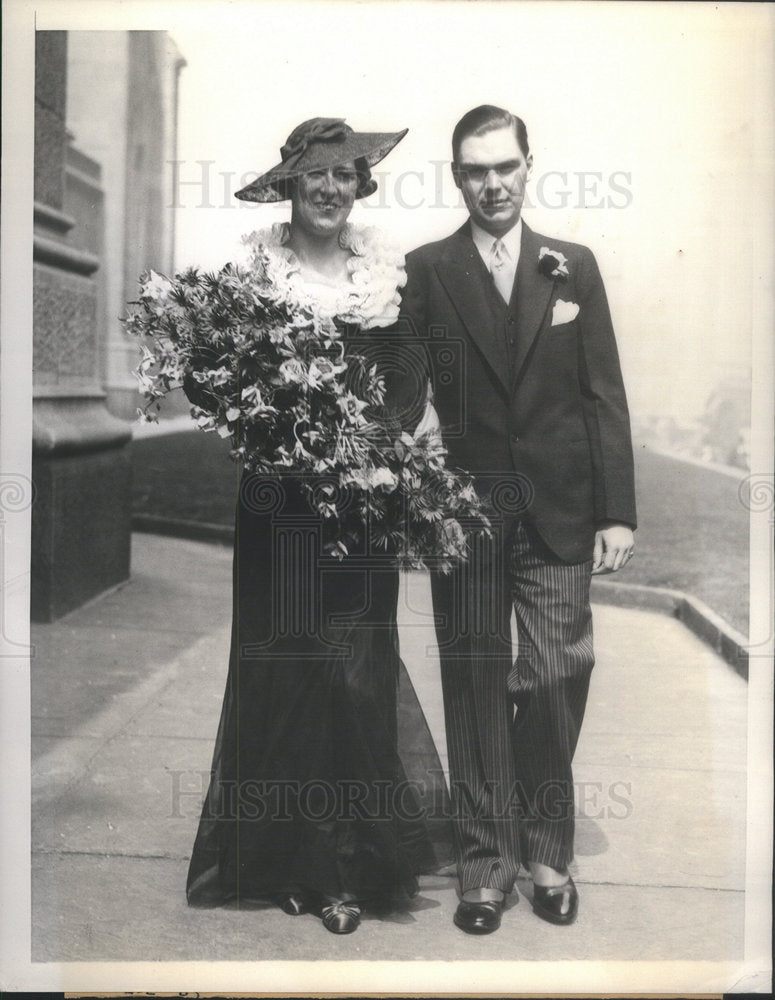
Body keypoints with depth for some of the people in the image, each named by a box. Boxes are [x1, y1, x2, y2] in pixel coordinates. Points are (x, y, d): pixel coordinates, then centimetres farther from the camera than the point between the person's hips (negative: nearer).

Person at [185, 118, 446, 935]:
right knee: (283, 667, 2)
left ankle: (349, 864, 16)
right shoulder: (252, 263, 0)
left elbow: (410, 379, 10)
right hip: (279, 496, -1)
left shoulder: (388, 266, 8)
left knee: (356, 670, 3)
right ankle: (285, 858, 18)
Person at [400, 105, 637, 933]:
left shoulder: (574, 267, 8)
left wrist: (617, 512, 0)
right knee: (474, 685, 6)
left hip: (558, 512, 1)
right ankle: (485, 857, 21)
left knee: (556, 682, 2)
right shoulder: (425, 271, 3)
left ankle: (547, 849, 23)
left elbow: (604, 395, 6)